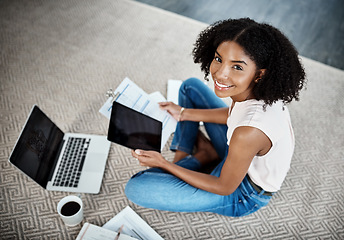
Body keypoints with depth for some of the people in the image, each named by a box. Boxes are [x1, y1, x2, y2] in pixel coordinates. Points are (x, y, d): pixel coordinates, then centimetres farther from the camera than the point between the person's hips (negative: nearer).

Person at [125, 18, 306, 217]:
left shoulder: (250, 132, -42)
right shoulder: (260, 89, -20)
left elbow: (224, 188, -24)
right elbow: (234, 114, 4)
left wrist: (163, 164, -20)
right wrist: (183, 113, 2)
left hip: (246, 194, -7)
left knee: (136, 188, -17)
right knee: (190, 86, 10)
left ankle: (204, 157, 2)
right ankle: (182, 158, 12)